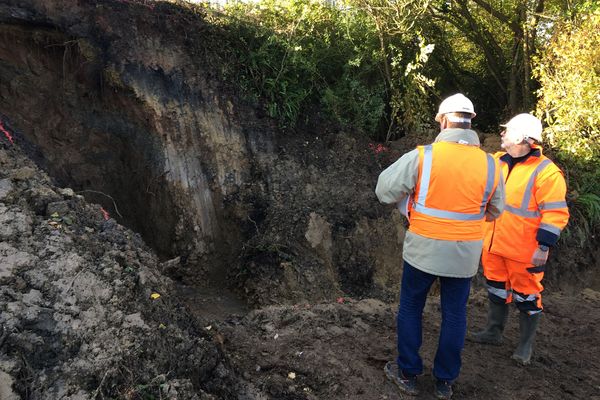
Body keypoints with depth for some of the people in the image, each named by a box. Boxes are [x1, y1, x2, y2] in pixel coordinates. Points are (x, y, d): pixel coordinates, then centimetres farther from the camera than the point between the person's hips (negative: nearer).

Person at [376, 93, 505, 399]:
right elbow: (494, 211, 8)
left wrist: (407, 206, 10)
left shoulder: (422, 156, -15)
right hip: (464, 254, 3)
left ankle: (407, 373, 26)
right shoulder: (489, 164, -5)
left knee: (411, 308, 15)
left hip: (424, 248, -2)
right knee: (454, 314, 16)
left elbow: (385, 190, -9)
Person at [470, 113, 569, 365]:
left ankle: (526, 344, 26)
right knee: (496, 289, 19)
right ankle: (494, 332, 36)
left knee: (526, 296, 8)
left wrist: (544, 247, -17)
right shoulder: (496, 161, 3)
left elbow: (555, 214, -16)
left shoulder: (546, 172, -16)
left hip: (523, 250, -6)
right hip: (492, 245, 6)